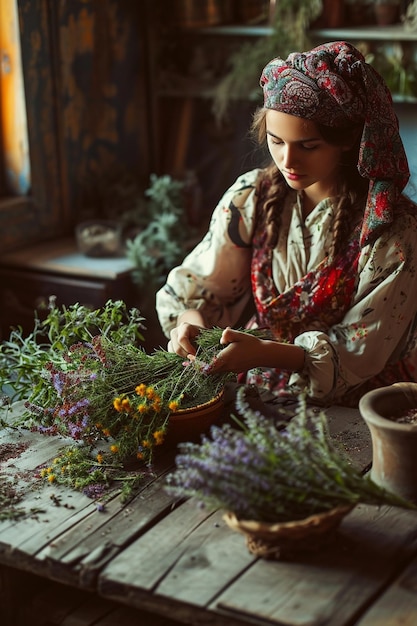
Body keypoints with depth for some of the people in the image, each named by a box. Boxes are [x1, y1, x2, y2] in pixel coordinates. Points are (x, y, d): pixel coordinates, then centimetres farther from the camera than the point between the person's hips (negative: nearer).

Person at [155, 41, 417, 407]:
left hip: (350, 412, -4)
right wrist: (189, 321, -19)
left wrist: (264, 352, -31)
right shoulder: (251, 198, -2)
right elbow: (195, 288, 5)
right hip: (255, 395, 4)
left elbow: (361, 350, -15)